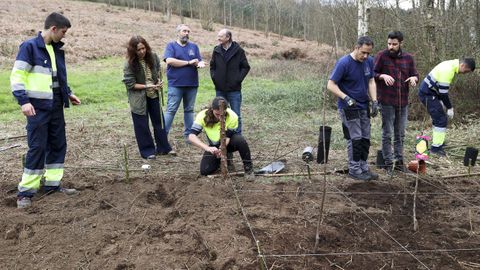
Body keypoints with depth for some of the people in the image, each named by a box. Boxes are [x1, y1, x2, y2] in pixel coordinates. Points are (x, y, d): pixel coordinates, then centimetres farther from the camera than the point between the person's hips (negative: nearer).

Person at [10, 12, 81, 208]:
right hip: (38, 107, -7)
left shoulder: (57, 49, 12)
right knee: (37, 147, -6)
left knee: (58, 144, 10)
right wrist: (24, 101, -21)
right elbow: (17, 76, -13)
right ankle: (25, 191, 3)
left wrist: (68, 94, 17)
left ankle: (52, 183, 22)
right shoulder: (30, 46, -10)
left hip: (56, 107, 8)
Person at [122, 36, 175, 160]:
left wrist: (159, 81, -7)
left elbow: (158, 70, 12)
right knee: (142, 125, 3)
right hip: (139, 98, -4)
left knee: (159, 121, 12)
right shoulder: (130, 64, -17)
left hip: (154, 95, 4)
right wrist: (147, 86, -21)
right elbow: (130, 84, -15)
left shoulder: (153, 57, -6)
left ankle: (163, 148, 25)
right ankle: (147, 151, 16)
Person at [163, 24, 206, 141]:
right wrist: (189, 62, -11)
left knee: (189, 110, 11)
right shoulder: (171, 45, 2)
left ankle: (188, 134, 19)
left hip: (192, 84, 4)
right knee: (171, 110, -4)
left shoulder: (194, 46, 13)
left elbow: (199, 61, 7)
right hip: (175, 84, -4)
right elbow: (169, 61, -14)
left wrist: (200, 64, -19)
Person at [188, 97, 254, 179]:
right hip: (213, 146, 1)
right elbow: (191, 136, -33)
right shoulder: (203, 116, -27)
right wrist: (208, 148, -47)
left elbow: (227, 137, -22)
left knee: (240, 140, -36)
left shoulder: (232, 116, -29)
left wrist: (222, 149, -43)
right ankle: (219, 160, 16)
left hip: (228, 143, -1)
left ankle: (248, 168, -15)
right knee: (204, 171, -18)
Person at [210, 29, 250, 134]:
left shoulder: (238, 50, -5)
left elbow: (246, 67, -1)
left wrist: (238, 79, -9)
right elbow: (212, 66, 15)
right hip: (220, 89, 4)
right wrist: (214, 78, 2)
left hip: (234, 90, -3)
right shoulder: (217, 50, 4)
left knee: (236, 115, 3)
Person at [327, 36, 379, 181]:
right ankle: (354, 170, 8)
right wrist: (346, 98, -30)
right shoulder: (343, 63, -18)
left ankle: (363, 168, 21)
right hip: (348, 108, -6)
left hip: (364, 106, 6)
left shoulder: (369, 61, 2)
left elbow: (371, 82, 9)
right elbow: (331, 85, -18)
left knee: (365, 139, 9)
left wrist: (374, 101, -3)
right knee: (355, 139, -4)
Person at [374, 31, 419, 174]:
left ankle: (399, 161, 24)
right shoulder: (381, 56, -4)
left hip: (403, 102, 4)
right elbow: (372, 74, -2)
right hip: (386, 102, -4)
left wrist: (414, 78, -8)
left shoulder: (408, 58, 8)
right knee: (387, 134, 1)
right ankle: (388, 163, 11)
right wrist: (383, 76, -21)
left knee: (400, 134, 13)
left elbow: (415, 74, 15)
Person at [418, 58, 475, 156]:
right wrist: (450, 107, -12)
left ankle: (438, 143, 27)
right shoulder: (448, 70, -23)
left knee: (440, 118, 18)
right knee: (441, 120, -8)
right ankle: (436, 147, -3)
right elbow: (443, 92, -22)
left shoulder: (450, 65, 9)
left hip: (429, 92, 10)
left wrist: (441, 101, 16)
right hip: (427, 94, -10)